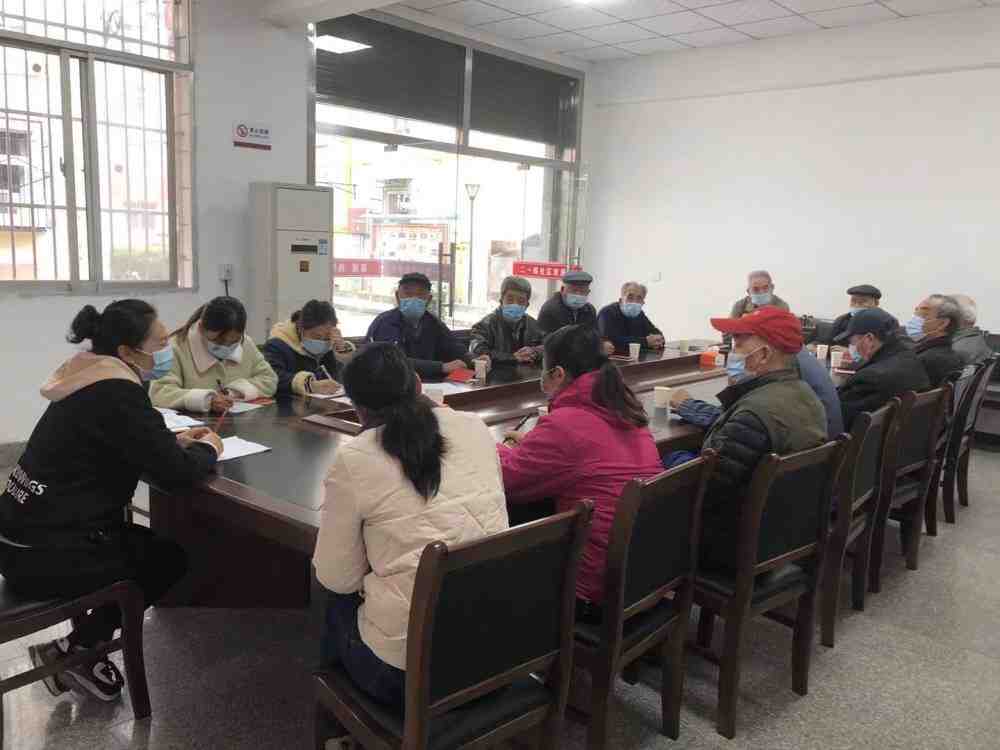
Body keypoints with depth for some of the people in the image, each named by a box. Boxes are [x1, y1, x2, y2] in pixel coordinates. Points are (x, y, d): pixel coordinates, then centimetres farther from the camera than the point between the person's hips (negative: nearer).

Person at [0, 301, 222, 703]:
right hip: (43, 554, -9)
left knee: (150, 544, 19)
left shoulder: (93, 382, 9)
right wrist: (207, 449, -2)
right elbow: (175, 472, -23)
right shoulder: (117, 394, -22)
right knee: (169, 558, 9)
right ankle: (72, 651, 15)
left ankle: (81, 648, 21)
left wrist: (175, 441, 10)